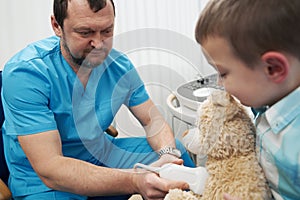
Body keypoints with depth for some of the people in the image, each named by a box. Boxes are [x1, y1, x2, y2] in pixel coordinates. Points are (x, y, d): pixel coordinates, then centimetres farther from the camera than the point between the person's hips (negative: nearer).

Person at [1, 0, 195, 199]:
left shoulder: (119, 64, -7)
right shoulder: (25, 73, -27)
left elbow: (153, 120, 2)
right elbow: (49, 168, -34)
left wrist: (168, 154, -24)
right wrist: (134, 182, -46)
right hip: (42, 180, -6)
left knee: (177, 151, -2)